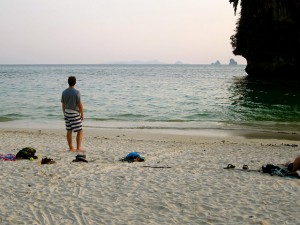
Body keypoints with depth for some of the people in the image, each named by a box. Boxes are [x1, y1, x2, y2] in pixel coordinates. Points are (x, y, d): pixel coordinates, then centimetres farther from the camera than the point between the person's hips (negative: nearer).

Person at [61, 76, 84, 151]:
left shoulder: (64, 92, 2)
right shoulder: (77, 92, -16)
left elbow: (63, 104, 8)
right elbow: (80, 104, -16)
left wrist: (64, 114, 18)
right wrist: (82, 114, -7)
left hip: (67, 112, 6)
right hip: (75, 113, -6)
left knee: (69, 131, 11)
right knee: (80, 131, -1)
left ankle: (71, 148, 16)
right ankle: (78, 148, -7)